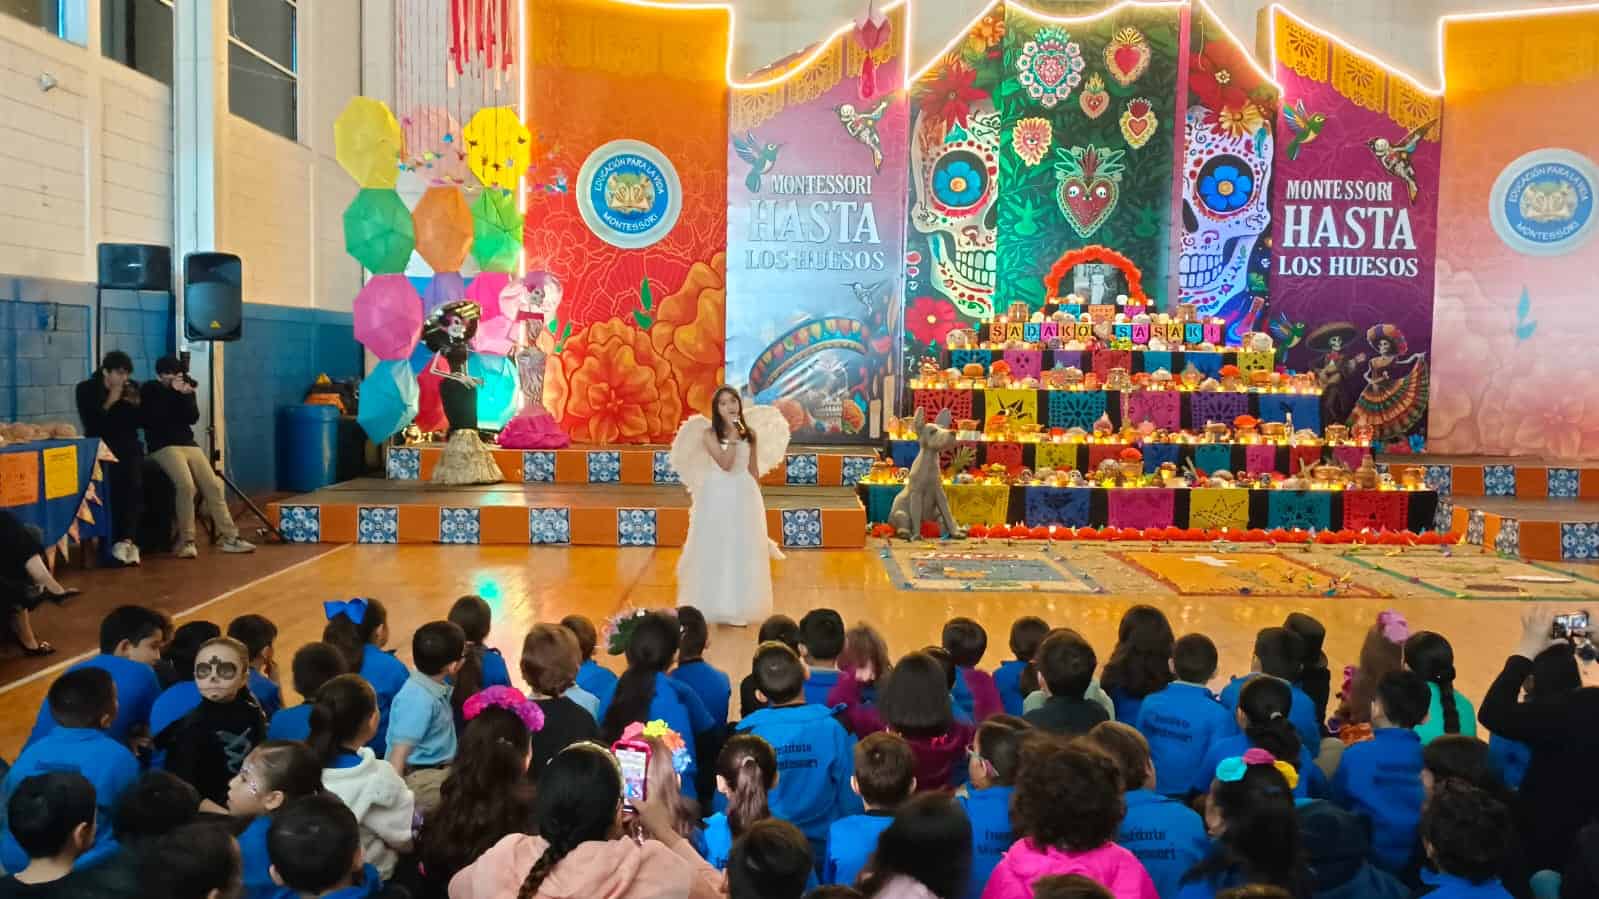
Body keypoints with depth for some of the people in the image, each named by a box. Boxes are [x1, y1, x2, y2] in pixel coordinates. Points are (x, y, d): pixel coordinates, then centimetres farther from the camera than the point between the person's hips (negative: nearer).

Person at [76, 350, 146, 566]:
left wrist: (136, 404, -10)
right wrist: (109, 403, -18)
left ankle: (126, 539, -31)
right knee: (114, 482, -30)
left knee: (134, 482, -28)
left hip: (128, 446, 2)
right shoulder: (86, 389, -1)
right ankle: (127, 540, -26)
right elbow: (90, 426, -11)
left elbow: (143, 422, 8)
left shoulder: (133, 387, 7)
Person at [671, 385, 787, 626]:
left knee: (743, 552, 6)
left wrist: (756, 496, 11)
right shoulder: (709, 433, -7)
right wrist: (733, 437, -23)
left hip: (744, 495, 3)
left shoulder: (750, 433, 3)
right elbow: (725, 464, -19)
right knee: (715, 551, 2)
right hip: (718, 495, -3)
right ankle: (713, 607, 13)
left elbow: (754, 469, 10)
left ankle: (738, 608, 17)